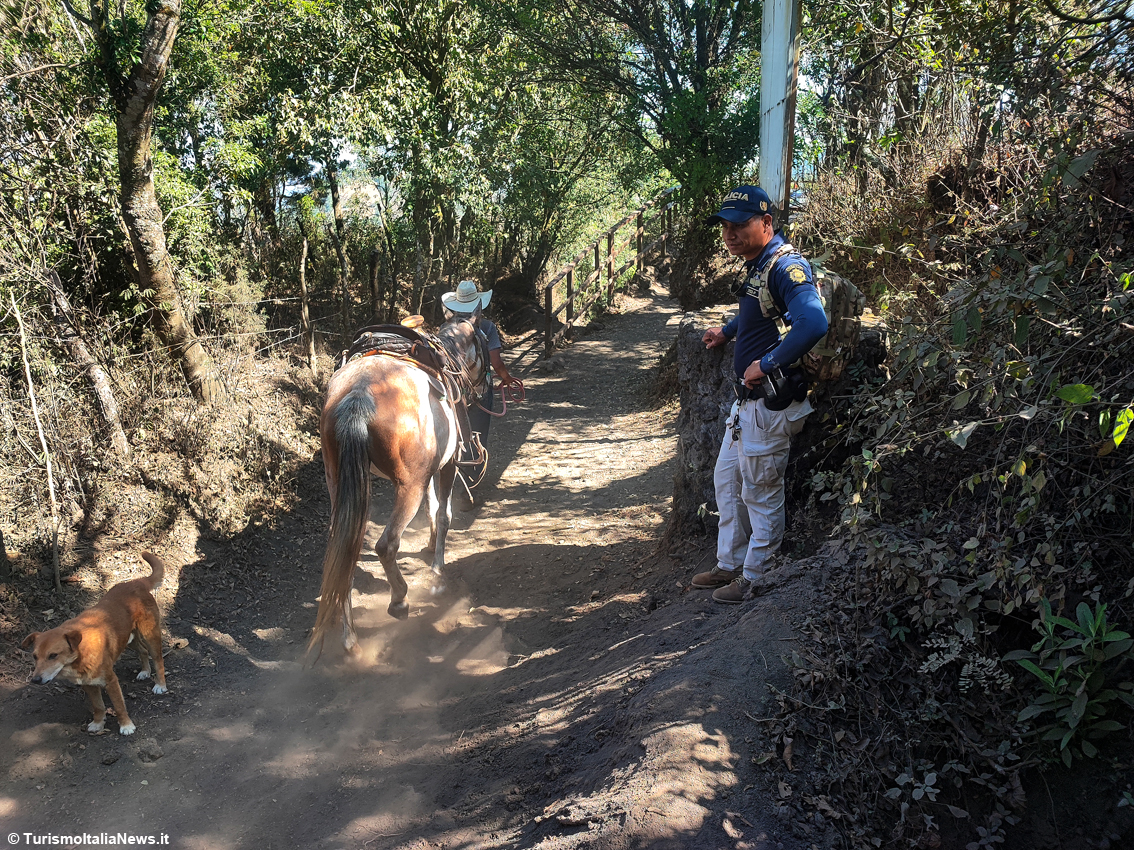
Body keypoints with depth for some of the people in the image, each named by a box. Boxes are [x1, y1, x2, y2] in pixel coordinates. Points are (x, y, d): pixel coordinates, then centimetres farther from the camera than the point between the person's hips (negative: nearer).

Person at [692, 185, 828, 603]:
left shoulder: (786, 265, -21)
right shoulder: (756, 265, 11)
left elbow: (813, 323, -38)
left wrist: (764, 364, -31)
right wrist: (726, 332, 36)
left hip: (771, 403, -10)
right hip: (747, 400, 10)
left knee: (760, 492, 4)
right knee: (727, 480, 20)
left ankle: (755, 579, 21)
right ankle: (730, 564, 35)